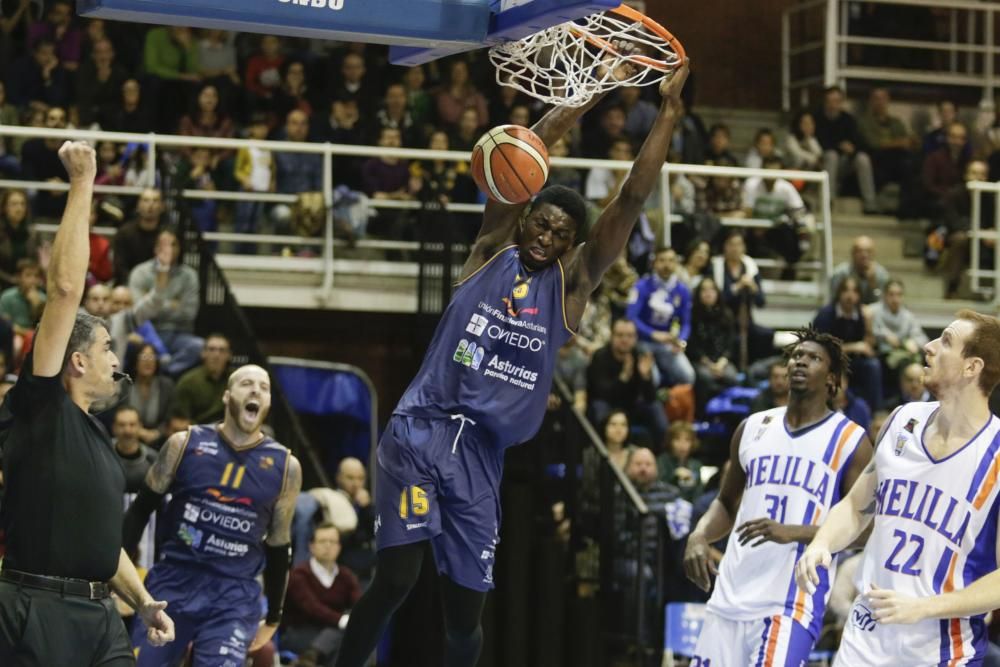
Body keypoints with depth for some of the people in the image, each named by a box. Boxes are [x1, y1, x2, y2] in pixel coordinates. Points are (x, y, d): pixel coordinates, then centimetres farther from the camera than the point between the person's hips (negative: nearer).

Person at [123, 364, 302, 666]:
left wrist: (273, 618, 17)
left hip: (235, 598, 0)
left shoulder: (285, 466, 4)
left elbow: (278, 547, 13)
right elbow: (141, 509, 9)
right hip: (172, 583, 0)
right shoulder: (185, 444, 1)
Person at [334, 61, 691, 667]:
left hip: (481, 454, 2)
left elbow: (633, 201, 2)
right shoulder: (492, 253, 7)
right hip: (421, 432, -2)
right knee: (397, 577, -16)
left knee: (466, 607, 4)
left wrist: (669, 112, -4)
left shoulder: (571, 284, 9)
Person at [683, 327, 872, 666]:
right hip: (731, 597, 6)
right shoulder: (754, 427, 15)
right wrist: (698, 536, 3)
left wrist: (794, 532, -20)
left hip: (791, 605, -5)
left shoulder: (849, 441, -1)